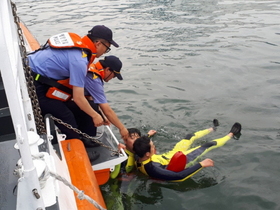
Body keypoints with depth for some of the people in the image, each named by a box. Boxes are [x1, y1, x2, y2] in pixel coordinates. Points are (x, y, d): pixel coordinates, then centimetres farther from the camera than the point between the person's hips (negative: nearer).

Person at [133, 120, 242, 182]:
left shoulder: (140, 157, -23)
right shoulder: (153, 169, -45)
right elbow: (179, 176, -41)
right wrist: (201, 164, -37)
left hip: (169, 155, 7)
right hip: (180, 161, -7)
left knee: (190, 136, 21)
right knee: (209, 145, 4)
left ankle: (213, 128, 51)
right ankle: (231, 135, 32)